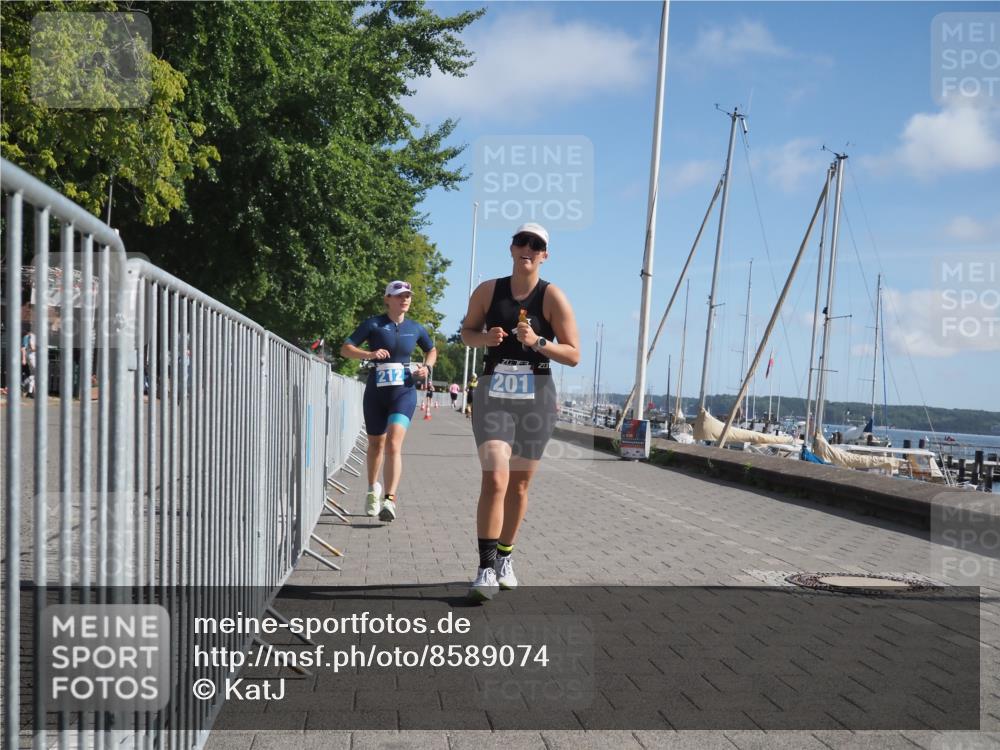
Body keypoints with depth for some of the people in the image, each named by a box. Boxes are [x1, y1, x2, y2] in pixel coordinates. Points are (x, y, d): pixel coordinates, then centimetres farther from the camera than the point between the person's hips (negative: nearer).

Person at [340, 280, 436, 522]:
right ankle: (373, 489, 40)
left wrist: (427, 367, 4)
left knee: (393, 444, -18)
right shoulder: (373, 324, -2)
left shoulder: (415, 329, 6)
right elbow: (345, 349, -5)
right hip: (376, 392, 0)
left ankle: (390, 500, -22)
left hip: (404, 392, 0)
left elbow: (432, 350, 24)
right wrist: (369, 354, -23)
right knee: (375, 444, 14)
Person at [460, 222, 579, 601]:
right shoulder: (488, 291, 3)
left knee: (519, 484, 11)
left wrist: (538, 342, -20)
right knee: (494, 479, -16)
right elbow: (467, 332, 15)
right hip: (493, 395, 0)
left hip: (537, 398, 1)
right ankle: (486, 568, -14)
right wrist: (485, 337, -7)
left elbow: (574, 355, -4)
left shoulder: (553, 297, -3)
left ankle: (505, 558, 29)